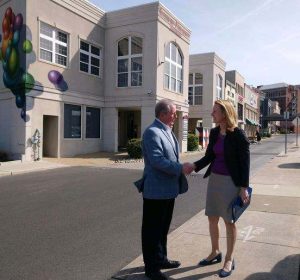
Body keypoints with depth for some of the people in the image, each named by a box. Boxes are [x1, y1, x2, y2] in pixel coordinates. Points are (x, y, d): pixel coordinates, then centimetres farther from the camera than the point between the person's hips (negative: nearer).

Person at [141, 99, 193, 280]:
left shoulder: (168, 131, 13)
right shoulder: (152, 132, -17)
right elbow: (157, 160, -25)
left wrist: (182, 168, 11)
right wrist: (180, 168, -21)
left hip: (168, 189, 10)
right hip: (156, 191, -10)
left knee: (163, 228, 21)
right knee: (152, 230, 5)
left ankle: (161, 259, 37)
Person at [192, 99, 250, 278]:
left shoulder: (238, 134, -14)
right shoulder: (214, 132, 4)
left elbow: (245, 162, -13)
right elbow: (209, 156, 6)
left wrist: (244, 187, -15)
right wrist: (194, 166, -9)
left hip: (231, 181, -6)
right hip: (214, 178, 7)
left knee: (229, 221, 6)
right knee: (212, 218, 14)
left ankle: (229, 259, 23)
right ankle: (215, 253, 33)